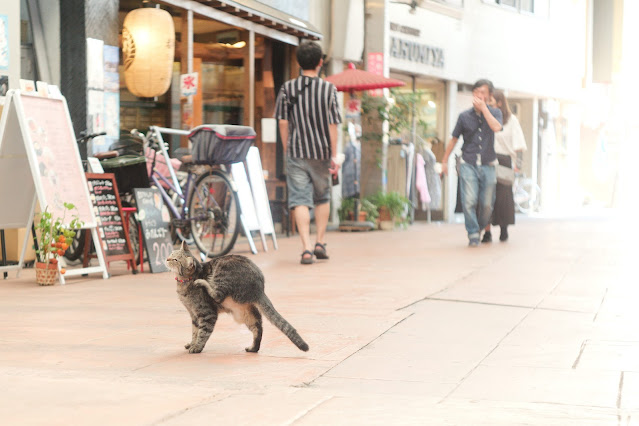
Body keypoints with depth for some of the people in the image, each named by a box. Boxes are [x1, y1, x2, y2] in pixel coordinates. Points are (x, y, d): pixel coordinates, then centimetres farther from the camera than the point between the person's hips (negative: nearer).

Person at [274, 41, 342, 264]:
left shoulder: (288, 88, -2)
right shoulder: (329, 89, -4)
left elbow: (283, 122, 0)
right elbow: (332, 125, -4)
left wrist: (287, 150, 11)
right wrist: (333, 155, 2)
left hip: (296, 152, -1)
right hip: (321, 152, 1)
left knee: (300, 199, -2)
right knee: (322, 197, 20)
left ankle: (307, 248, -12)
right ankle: (320, 242, 19)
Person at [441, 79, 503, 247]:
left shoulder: (495, 112, 4)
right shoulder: (465, 116, 4)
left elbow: (496, 127, -19)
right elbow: (454, 139, 13)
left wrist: (483, 107, -17)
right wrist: (444, 161, 15)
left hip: (487, 165, 1)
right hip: (468, 164, -1)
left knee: (487, 205, 3)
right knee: (469, 201, -15)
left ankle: (479, 229, 28)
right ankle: (473, 234, -5)